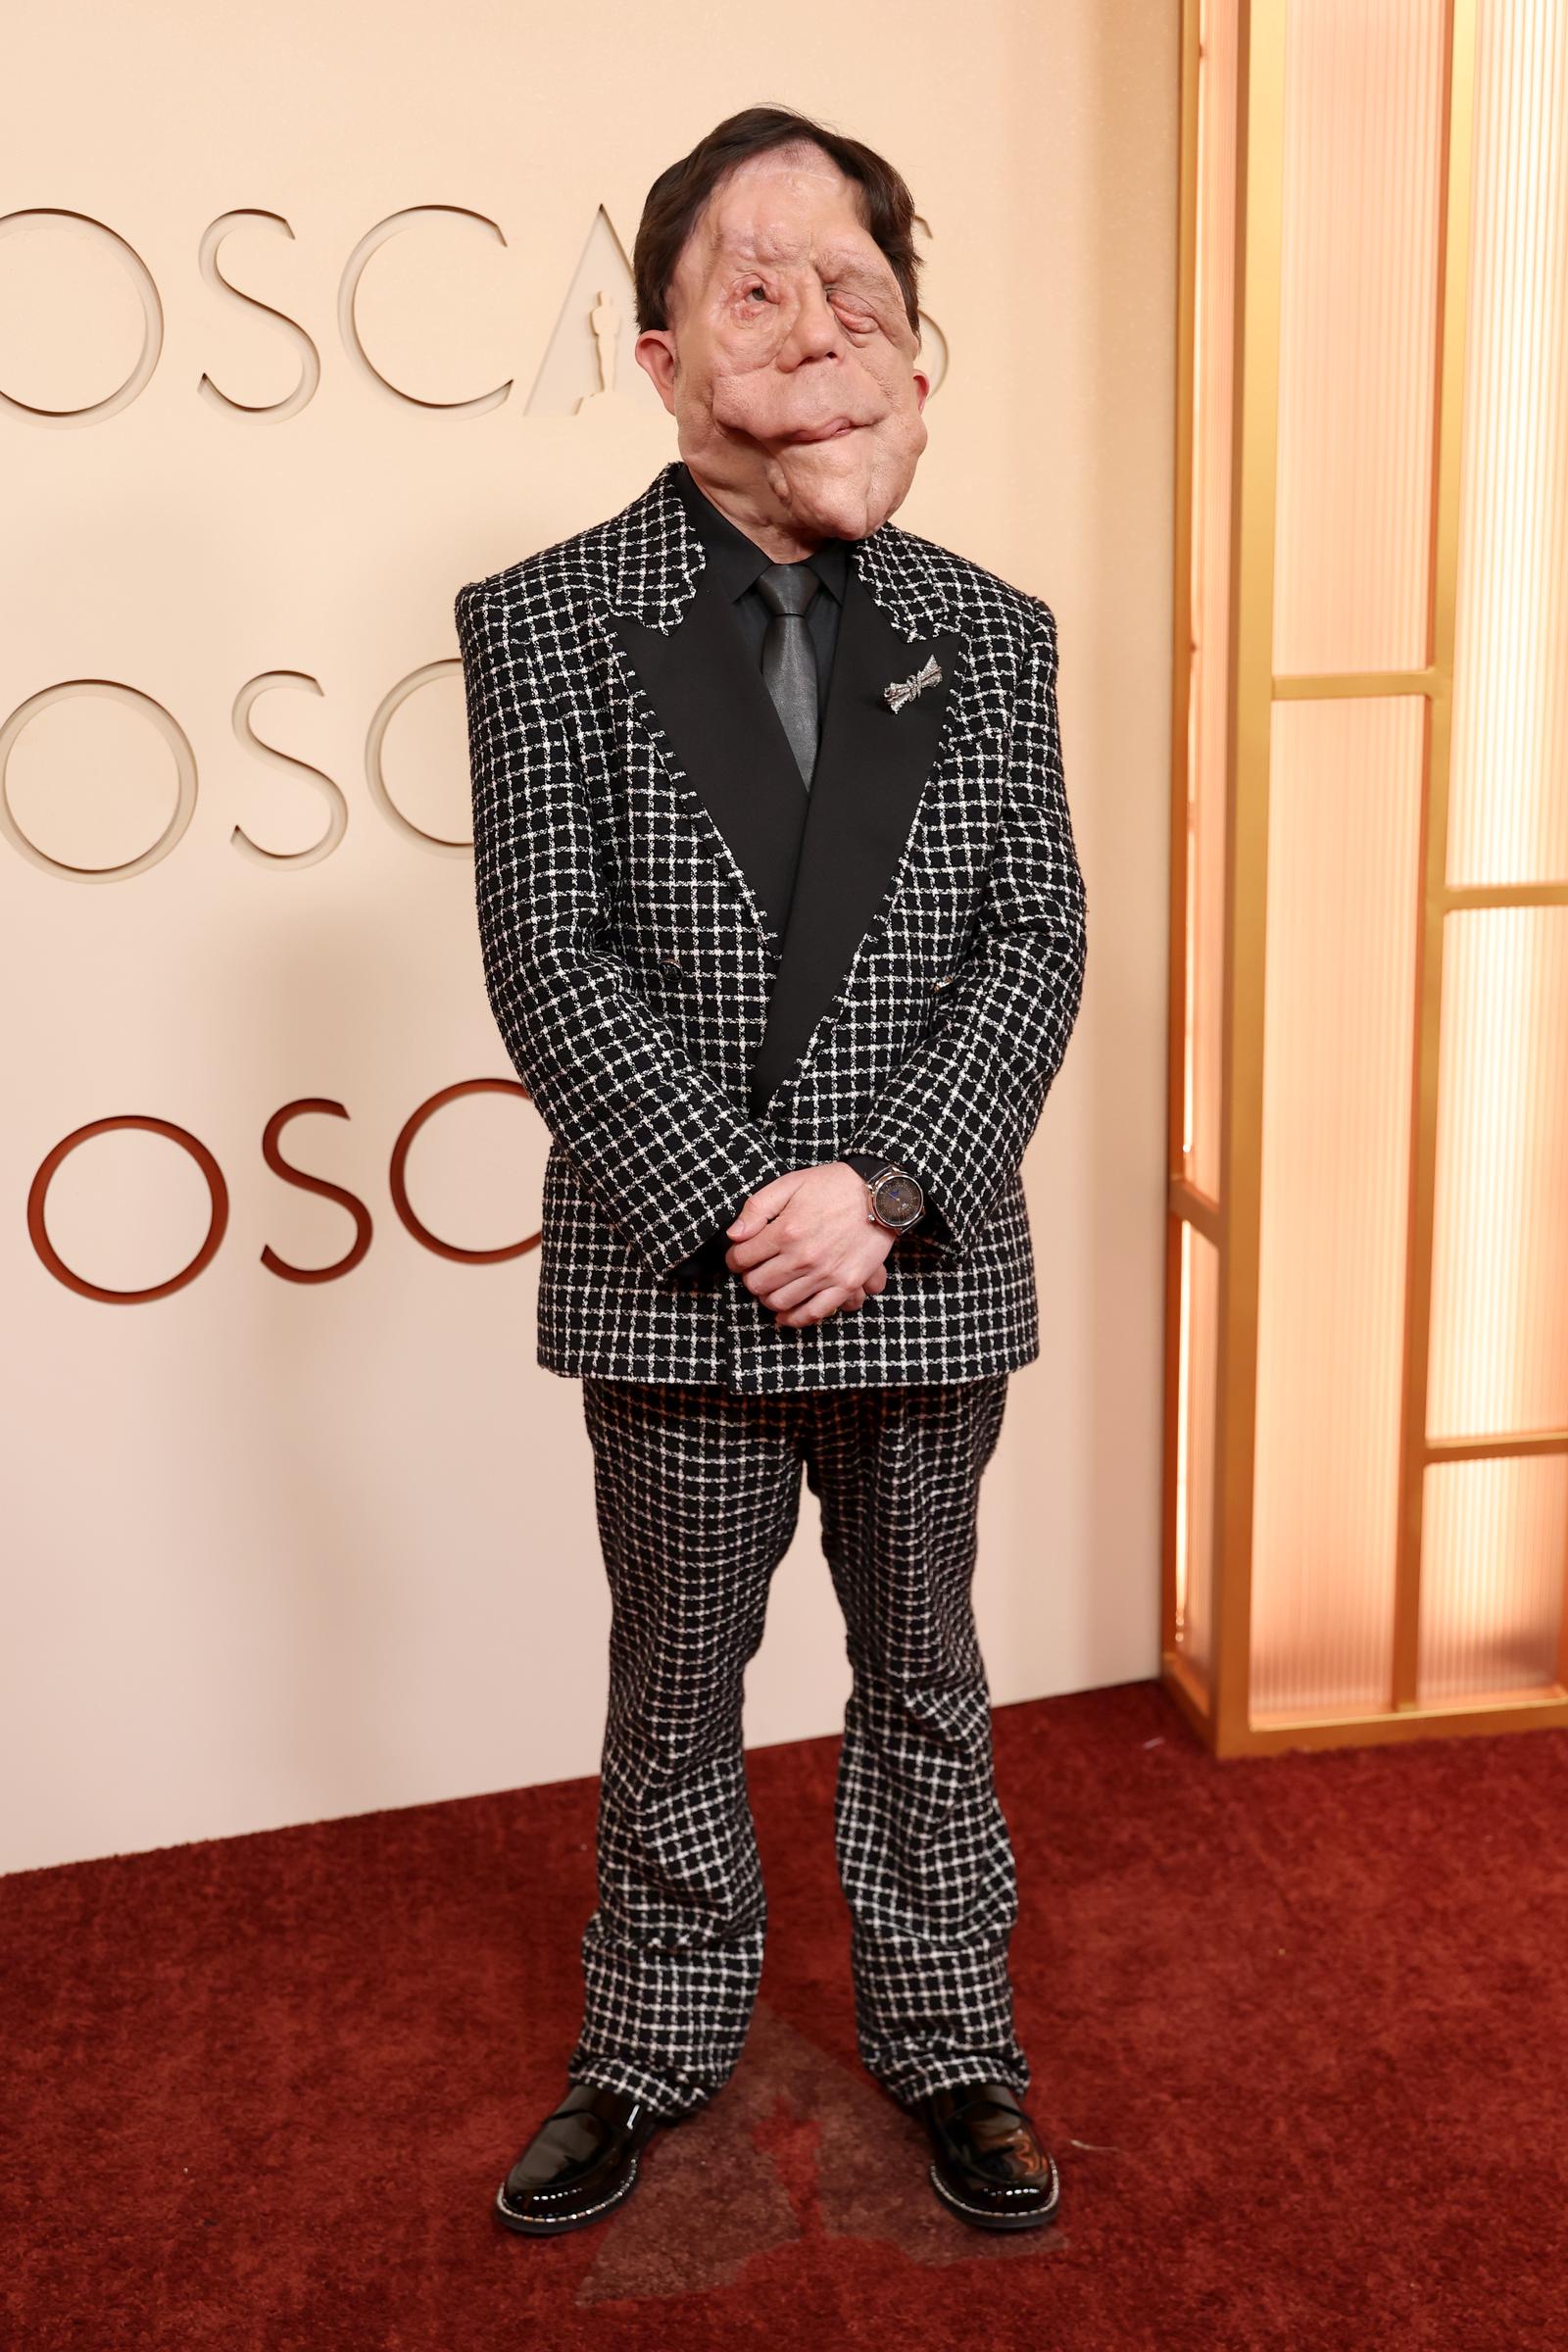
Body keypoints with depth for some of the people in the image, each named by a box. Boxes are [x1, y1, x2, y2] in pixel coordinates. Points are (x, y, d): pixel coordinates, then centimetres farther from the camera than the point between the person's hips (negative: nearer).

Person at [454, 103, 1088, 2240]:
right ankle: (653, 2051, 38)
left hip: (927, 1273, 2)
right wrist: (734, 1207, -17)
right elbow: (549, 964, -9)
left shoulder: (989, 634, 3)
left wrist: (882, 1186, -15)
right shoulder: (542, 622, -4)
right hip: (673, 1282, -1)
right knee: (672, 1699, 15)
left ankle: (950, 2044, 37)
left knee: (925, 1687, 17)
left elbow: (1038, 944, -3)